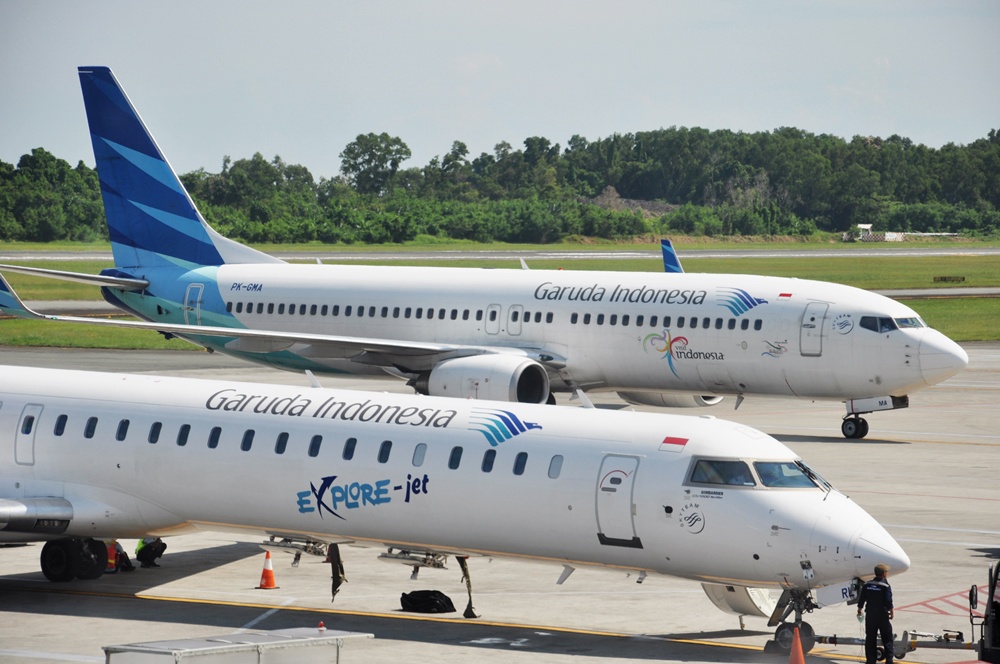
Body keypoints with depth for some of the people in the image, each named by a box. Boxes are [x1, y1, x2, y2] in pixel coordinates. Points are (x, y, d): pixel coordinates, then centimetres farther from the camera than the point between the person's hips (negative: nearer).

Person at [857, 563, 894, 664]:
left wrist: (859, 610, 20)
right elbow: (888, 602, -14)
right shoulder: (885, 586, -11)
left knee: (870, 638, 9)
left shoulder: (867, 585, 2)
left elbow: (861, 600, 6)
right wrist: (891, 612, 0)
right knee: (887, 639, 6)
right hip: (882, 615, -4)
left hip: (870, 615, 4)